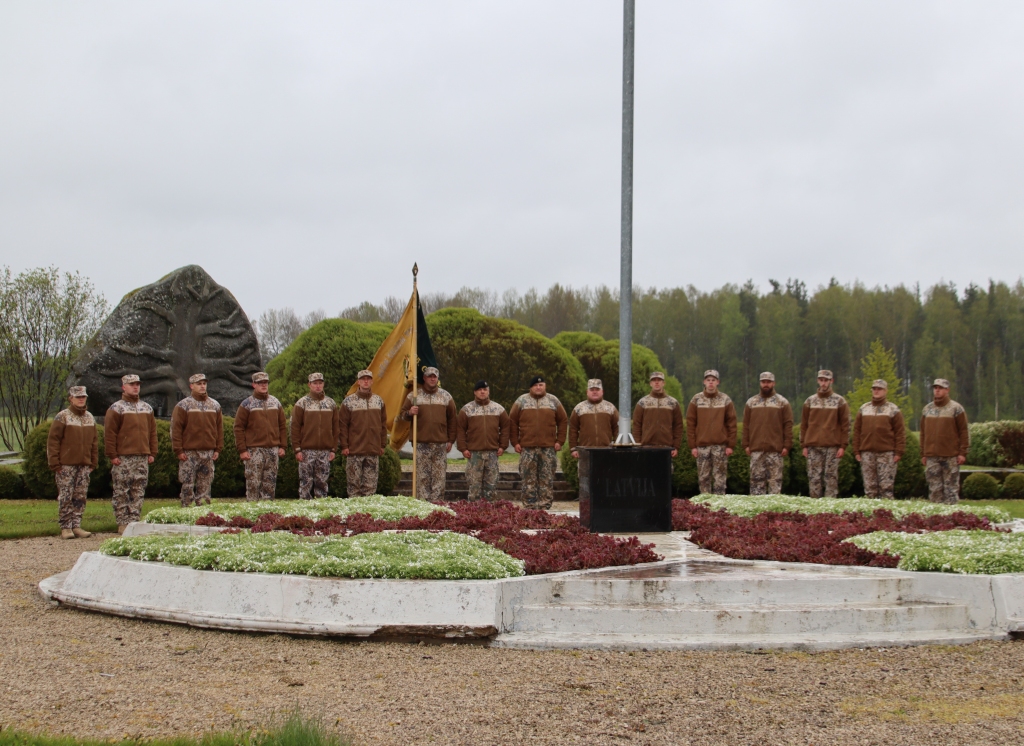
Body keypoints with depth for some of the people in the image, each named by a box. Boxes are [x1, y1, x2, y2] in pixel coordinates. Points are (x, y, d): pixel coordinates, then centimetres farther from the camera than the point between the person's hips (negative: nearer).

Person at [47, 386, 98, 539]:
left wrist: (93, 462, 11)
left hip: (84, 465, 5)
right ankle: (65, 528, 2)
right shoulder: (62, 417, -4)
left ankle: (76, 526, 10)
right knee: (65, 497, -3)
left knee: (80, 497, 5)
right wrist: (54, 463, -11)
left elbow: (94, 441, 16)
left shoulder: (90, 418, 12)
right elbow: (53, 440, -7)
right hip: (66, 465, -5)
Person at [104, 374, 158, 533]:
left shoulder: (147, 408, 15)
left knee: (139, 492, 5)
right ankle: (122, 523, 0)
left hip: (143, 457, 5)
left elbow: (152, 432, 17)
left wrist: (152, 453, 10)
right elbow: (109, 434, -5)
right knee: (121, 492, -3)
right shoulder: (116, 408, -1)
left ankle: (134, 520, 10)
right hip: (123, 458, -5)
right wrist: (112, 455, -11)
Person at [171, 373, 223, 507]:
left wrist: (218, 449, 7)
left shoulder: (215, 405, 12)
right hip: (189, 453, -4)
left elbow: (219, 428, 14)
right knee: (187, 486, -2)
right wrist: (178, 450, -10)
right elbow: (175, 429, -4)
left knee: (205, 486, 6)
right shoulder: (183, 405, -1)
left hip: (208, 453, 4)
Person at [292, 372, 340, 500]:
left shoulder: (331, 403, 10)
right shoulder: (302, 403, 1)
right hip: (307, 450, -3)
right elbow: (295, 428, -1)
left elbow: (335, 428, 11)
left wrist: (334, 449, 4)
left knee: (322, 482, 5)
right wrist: (297, 449, -7)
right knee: (306, 482, -2)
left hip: (325, 451, 3)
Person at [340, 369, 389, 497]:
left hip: (373, 451, 3)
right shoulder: (348, 401, 0)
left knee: (371, 484, 4)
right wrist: (344, 446, -6)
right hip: (354, 451, -3)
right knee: (354, 482, 0)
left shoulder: (379, 401, 11)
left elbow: (383, 424, 14)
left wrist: (383, 444, 10)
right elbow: (342, 425, -1)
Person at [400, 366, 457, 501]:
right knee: (422, 476, -2)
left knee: (439, 476, -1)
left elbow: (452, 419, 13)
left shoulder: (446, 396, 11)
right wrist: (409, 413, -12)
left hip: (440, 444, 1)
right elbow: (402, 413, 12)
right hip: (421, 444, -1)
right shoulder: (414, 396, 8)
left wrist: (451, 440, 8)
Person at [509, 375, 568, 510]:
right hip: (527, 447, 0)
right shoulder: (521, 401, 8)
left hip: (548, 447, 0)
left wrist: (560, 441, 2)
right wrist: (515, 442, 0)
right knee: (529, 479, 0)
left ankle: (545, 506, 4)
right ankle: (531, 506, 4)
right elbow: (512, 422, 7)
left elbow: (563, 421, 10)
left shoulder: (553, 401, 10)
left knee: (547, 479, 0)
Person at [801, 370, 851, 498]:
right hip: (813, 447, 2)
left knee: (831, 477, -3)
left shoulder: (839, 401, 6)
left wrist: (843, 446, -4)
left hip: (832, 447, -2)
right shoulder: (810, 401, 11)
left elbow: (845, 425, 3)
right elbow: (804, 425, 12)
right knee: (814, 478, -1)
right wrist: (804, 445, 5)